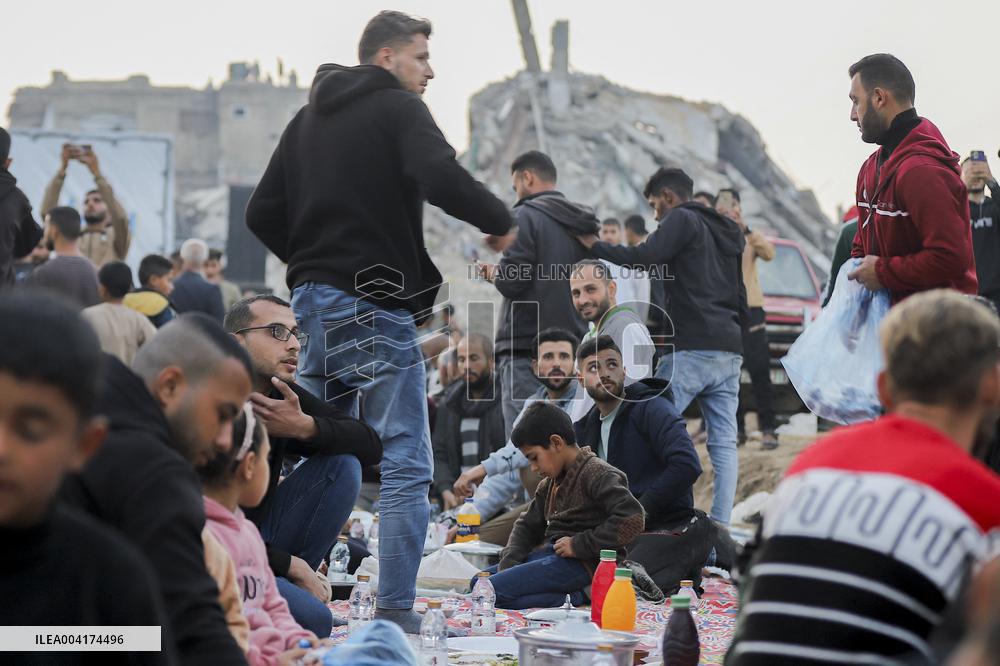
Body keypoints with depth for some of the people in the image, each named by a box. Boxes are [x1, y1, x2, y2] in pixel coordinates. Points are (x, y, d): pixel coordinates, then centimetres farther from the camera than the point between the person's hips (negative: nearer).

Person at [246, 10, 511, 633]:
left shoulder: (308, 118, 18)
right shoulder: (399, 110, -6)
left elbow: (263, 214, 16)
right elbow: (443, 179, -24)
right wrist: (505, 220, -10)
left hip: (312, 301, 8)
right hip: (376, 306, -8)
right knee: (406, 465, -2)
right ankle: (396, 609, -5)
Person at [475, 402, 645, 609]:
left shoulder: (598, 474, -12)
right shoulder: (549, 483, 17)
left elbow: (632, 519, -25)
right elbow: (527, 526, 24)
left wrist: (580, 544, -21)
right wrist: (508, 562, 5)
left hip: (581, 564, -11)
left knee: (490, 592, -21)